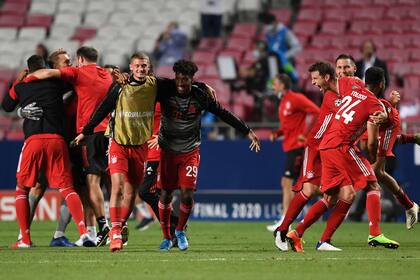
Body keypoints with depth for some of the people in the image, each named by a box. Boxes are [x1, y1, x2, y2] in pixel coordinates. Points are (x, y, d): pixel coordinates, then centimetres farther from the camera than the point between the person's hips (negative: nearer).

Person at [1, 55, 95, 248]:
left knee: (22, 189, 13)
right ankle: (83, 231, -17)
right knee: (67, 188, 1)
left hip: (33, 140, 0)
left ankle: (25, 239, 5)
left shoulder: (20, 88, 12)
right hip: (57, 139, 0)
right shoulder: (55, 83, 10)